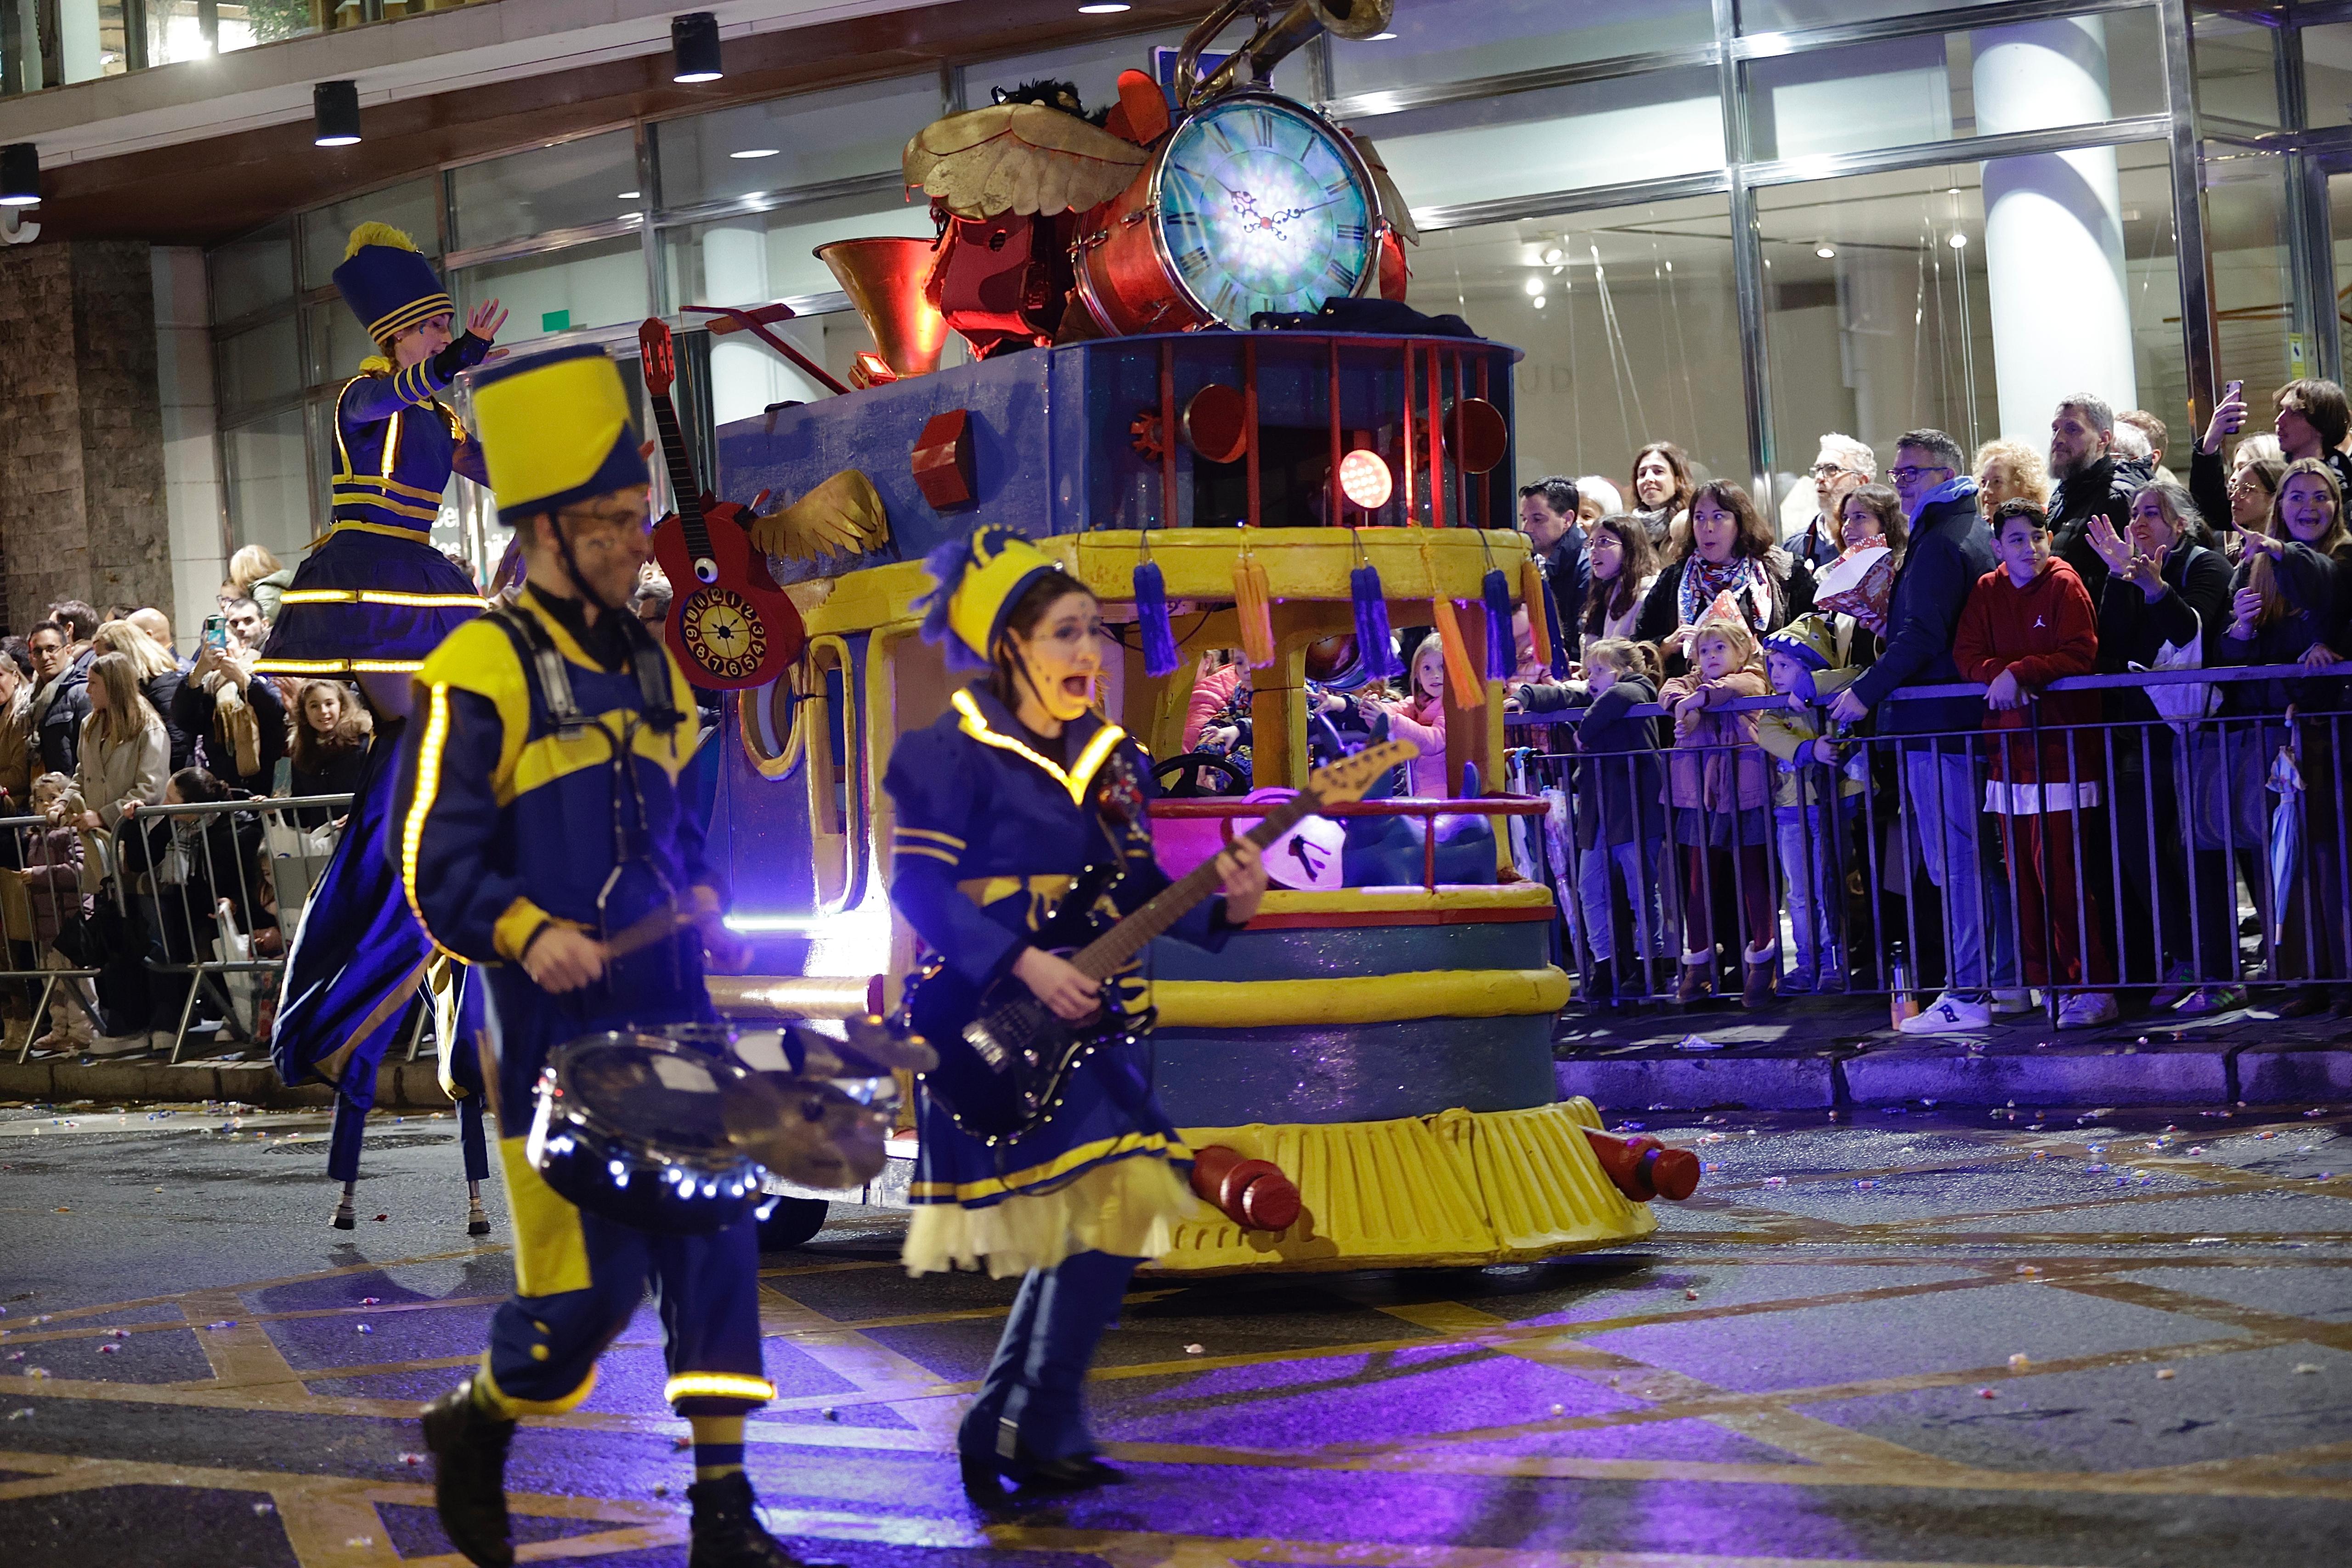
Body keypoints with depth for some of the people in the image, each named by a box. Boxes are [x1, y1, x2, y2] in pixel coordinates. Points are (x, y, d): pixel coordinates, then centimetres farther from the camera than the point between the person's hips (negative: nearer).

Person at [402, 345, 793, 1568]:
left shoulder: (648, 666, 14)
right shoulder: (481, 672, -8)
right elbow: (432, 862, -12)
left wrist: (705, 908, 7)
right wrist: (529, 933, -27)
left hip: (673, 1018, 6)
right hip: (559, 1033, -6)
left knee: (715, 1243, 0)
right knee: (594, 1274, -5)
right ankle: (474, 1425, 24)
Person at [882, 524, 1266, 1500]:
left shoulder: (1109, 761, 14)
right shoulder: (957, 754, -8)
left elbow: (1135, 895, 13)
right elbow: (917, 884, -14)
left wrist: (1222, 907, -6)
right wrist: (1023, 964, -22)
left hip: (1087, 1017, 8)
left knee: (1098, 1222, 6)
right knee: (1107, 1208, -14)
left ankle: (1005, 1432, 17)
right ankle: (1039, 1435, -4)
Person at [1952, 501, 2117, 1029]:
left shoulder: (2065, 586, -3)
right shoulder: (1987, 591, 11)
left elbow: (2080, 656, -12)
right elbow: (1967, 654, 4)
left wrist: (2020, 672, -19)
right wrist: (1999, 673, -16)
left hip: (2062, 748, -5)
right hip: (2010, 753, 5)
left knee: (2060, 872, -11)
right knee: (2022, 874, 6)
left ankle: (2092, 986, -8)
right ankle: (2042, 982, 13)